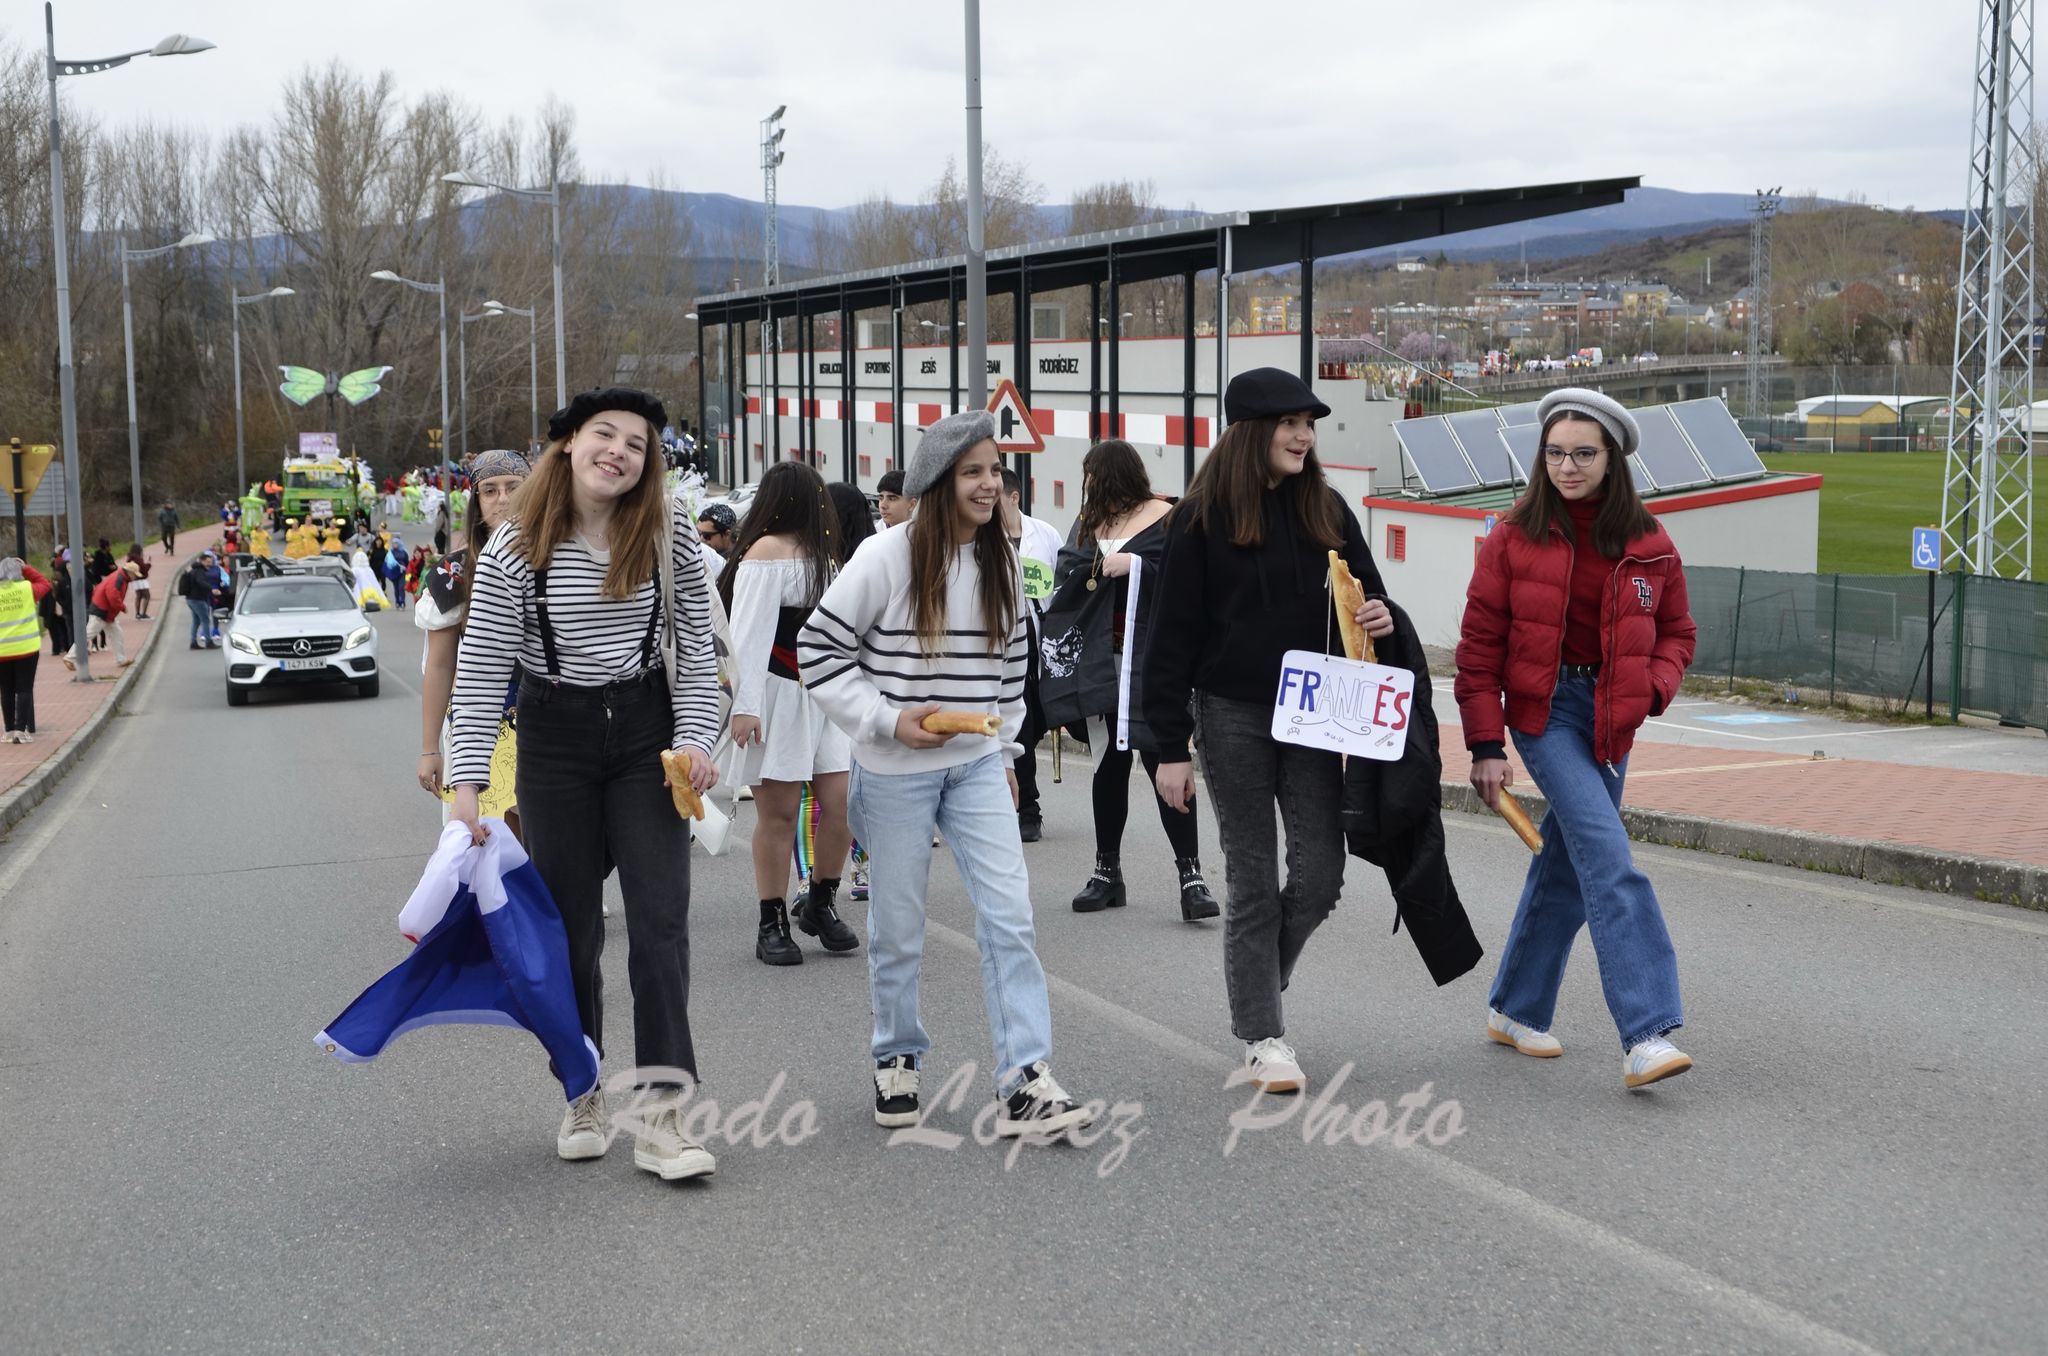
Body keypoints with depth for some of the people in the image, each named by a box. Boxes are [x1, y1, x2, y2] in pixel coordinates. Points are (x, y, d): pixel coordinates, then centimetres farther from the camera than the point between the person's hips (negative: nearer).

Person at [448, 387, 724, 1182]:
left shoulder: (668, 532, -4)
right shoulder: (514, 549, -9)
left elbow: (695, 644, 1)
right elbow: (480, 672, -10)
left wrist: (696, 737, -9)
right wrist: (466, 785, -15)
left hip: (646, 730, 1)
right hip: (554, 737, 0)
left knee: (660, 920, -8)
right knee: (570, 930, 8)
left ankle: (661, 1115, -6)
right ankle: (582, 1097, 24)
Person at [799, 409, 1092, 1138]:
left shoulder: (1001, 561, 5)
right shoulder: (887, 557, -12)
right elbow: (818, 647, -9)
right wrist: (888, 720, -15)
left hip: (978, 763, 4)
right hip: (896, 770, -4)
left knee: (1010, 915, -7)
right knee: (898, 927, 8)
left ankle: (1025, 1081, -5)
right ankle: (896, 1059, 29)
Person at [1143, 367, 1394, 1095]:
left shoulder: (1326, 509, 7)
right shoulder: (1202, 518, -5)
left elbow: (1366, 594, 17)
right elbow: (1172, 636, -6)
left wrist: (1381, 618, -9)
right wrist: (1171, 747, -10)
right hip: (1233, 716, -4)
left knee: (1320, 872, 1)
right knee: (1254, 880, 2)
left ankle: (1255, 987, 27)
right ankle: (1262, 1035, 12)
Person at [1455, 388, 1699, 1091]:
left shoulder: (1647, 545, 3)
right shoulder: (1515, 537, -5)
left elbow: (1676, 631, 14)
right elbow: (1480, 644, -4)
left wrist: (1653, 688, -8)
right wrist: (1485, 745, -8)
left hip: (1611, 720, 4)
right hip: (1546, 710, -4)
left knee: (1566, 866, 12)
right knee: (1608, 856, -19)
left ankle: (1515, 1009, 29)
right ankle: (1645, 1035, -23)